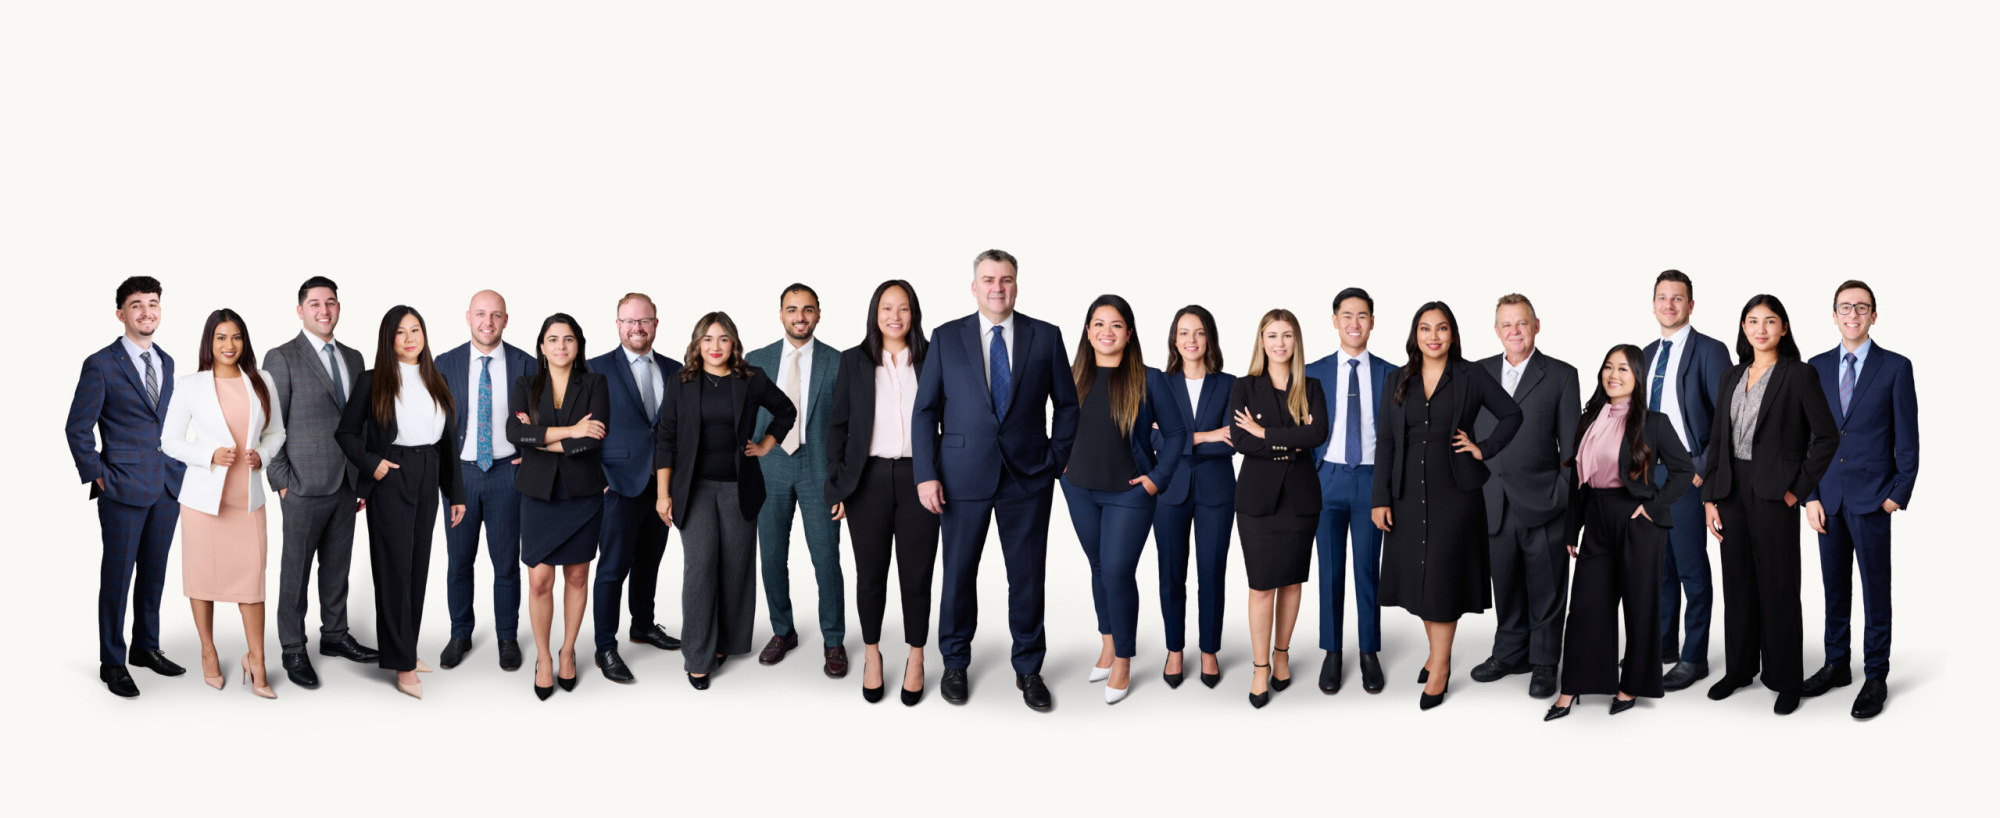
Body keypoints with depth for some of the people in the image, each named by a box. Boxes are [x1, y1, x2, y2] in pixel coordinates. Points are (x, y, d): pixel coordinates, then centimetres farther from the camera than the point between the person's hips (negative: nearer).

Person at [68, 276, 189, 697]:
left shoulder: (166, 362, 12)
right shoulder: (101, 365, -7)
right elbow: (77, 427, -5)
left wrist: (179, 467, 10)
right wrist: (96, 476, -8)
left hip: (168, 486, 6)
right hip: (124, 488, -6)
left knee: (154, 572, 13)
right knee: (117, 576, 0)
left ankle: (146, 647, 26)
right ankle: (112, 663, 9)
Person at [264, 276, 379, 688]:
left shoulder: (353, 358, 12)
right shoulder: (282, 358, -7)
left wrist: (364, 479, 13)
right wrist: (282, 482, -11)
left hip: (346, 484, 6)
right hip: (305, 486, -6)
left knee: (338, 566, 14)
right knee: (296, 571, 2)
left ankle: (335, 635, 26)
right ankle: (293, 651, 10)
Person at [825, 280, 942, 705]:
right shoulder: (853, 362, 5)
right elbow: (838, 426, 6)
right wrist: (837, 485, 0)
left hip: (918, 478, -1)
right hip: (869, 479, 1)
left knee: (917, 575, 4)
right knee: (870, 574, 8)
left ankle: (916, 660, 18)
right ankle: (872, 654, 25)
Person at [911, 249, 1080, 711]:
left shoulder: (1046, 338, 4)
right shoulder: (946, 338, 3)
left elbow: (1067, 404, 9)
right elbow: (925, 410, 2)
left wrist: (1058, 460, 1)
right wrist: (926, 474, -6)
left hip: (1028, 477, 0)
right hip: (963, 477, 0)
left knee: (1028, 575, 5)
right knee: (959, 573, 7)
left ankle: (1029, 669, 18)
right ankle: (955, 664, 24)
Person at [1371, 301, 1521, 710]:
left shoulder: (1471, 377, 0)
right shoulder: (1398, 382, 7)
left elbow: (1512, 415, 7)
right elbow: (1385, 442, 5)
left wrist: (1484, 448, -5)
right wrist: (1381, 499, -1)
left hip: (1454, 492, -3)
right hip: (1409, 493, 3)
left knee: (1442, 576, -5)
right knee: (1418, 575, 8)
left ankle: (1440, 667, 2)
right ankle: (1437, 652, 23)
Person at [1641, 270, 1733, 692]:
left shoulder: (1710, 352, -8)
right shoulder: (1647, 355, 14)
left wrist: (1705, 470, -15)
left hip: (1688, 475, -7)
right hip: (1651, 472, 7)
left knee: (1692, 569, -2)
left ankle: (1693, 659, 4)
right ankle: (1663, 645, 24)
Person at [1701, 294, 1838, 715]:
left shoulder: (1800, 375, -5)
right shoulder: (1731, 377, 11)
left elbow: (1826, 435, -6)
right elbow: (1717, 439, 11)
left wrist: (1800, 489, -9)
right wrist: (1709, 497, 5)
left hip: (1773, 492, -5)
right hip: (1732, 488, 5)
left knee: (1778, 586, 1)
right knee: (1737, 583, 12)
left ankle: (1786, 680, 10)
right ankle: (1739, 669, 23)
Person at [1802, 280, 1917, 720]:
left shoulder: (1895, 368, -3)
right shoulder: (1817, 367, 8)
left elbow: (1907, 439, -2)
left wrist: (1898, 495, -8)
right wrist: (1811, 495, 0)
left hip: (1872, 499, -4)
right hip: (1829, 498, 4)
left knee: (1875, 590, 2)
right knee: (1834, 586, 12)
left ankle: (1876, 677, 9)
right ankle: (1836, 665, 23)